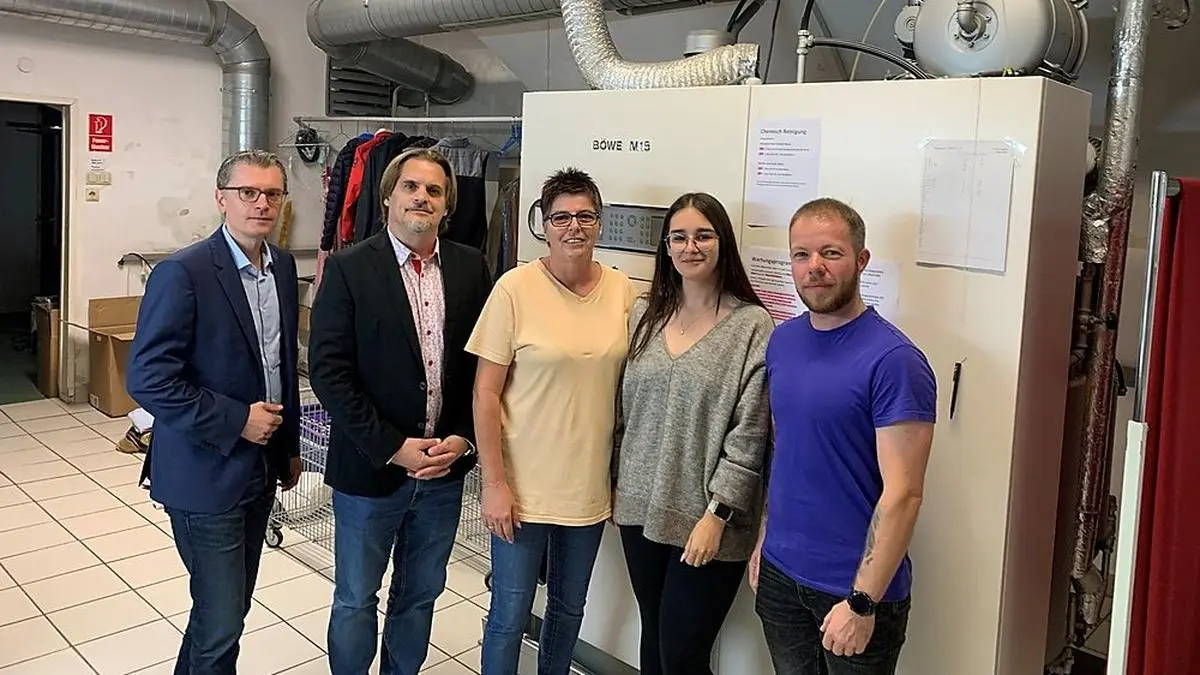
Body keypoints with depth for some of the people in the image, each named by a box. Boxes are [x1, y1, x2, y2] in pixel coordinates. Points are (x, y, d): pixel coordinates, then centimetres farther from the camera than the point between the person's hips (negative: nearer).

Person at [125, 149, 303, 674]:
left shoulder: (282, 265, 5)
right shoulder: (182, 273, -17)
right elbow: (148, 379, -19)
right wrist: (236, 420, -20)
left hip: (261, 469, 7)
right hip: (206, 473, -7)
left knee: (232, 607, 21)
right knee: (221, 623, 2)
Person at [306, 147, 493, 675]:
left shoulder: (471, 269, 0)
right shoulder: (348, 268, -9)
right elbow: (329, 371, -13)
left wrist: (463, 438, -8)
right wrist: (393, 448, -16)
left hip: (444, 470, 3)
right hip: (369, 469, -3)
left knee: (420, 596, 19)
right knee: (356, 601, 14)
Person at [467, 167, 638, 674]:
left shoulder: (622, 291, -1)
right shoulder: (515, 288, -12)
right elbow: (485, 393, -10)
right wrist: (494, 483, -12)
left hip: (590, 488, 4)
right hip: (524, 488, -4)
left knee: (570, 608, 21)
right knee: (510, 614, 9)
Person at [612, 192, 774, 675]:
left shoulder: (752, 326, -10)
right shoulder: (644, 315, 5)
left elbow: (748, 435, -12)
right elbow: (623, 409, 11)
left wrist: (717, 514, -15)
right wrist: (616, 487, 11)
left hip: (705, 521, -5)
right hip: (640, 509, 5)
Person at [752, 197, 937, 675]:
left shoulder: (894, 361, -18)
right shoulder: (783, 341, 2)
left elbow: (902, 494, -20)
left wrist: (863, 602, -21)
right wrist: (765, 541, 11)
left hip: (856, 587, -6)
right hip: (780, 574, 6)